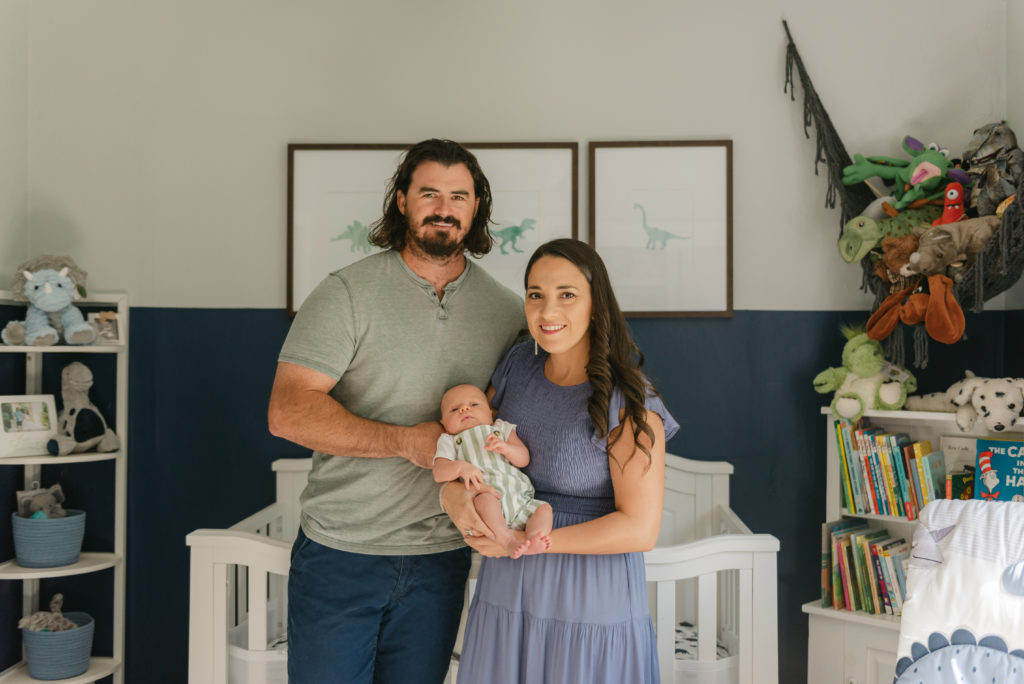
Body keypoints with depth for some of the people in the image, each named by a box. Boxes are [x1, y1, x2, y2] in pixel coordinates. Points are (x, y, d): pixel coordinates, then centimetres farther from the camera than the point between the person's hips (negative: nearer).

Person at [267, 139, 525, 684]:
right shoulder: (349, 292, -8)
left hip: (440, 557, 3)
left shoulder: (506, 309, 4)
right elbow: (288, 412, -16)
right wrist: (407, 441, -21)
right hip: (340, 554, -3)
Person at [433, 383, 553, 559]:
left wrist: (506, 448, -9)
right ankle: (509, 542, -45)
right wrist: (460, 467, -19)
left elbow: (524, 459, 13)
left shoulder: (501, 429, 25)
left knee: (544, 507, -16)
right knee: (486, 499, -35)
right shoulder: (449, 441, 20)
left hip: (517, 495, 4)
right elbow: (439, 473, 2)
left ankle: (533, 538, -38)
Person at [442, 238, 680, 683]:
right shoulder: (520, 365, 1)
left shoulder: (629, 403, -15)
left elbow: (640, 528, -18)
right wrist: (452, 492, -10)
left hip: (590, 608, -5)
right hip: (506, 597, 5)